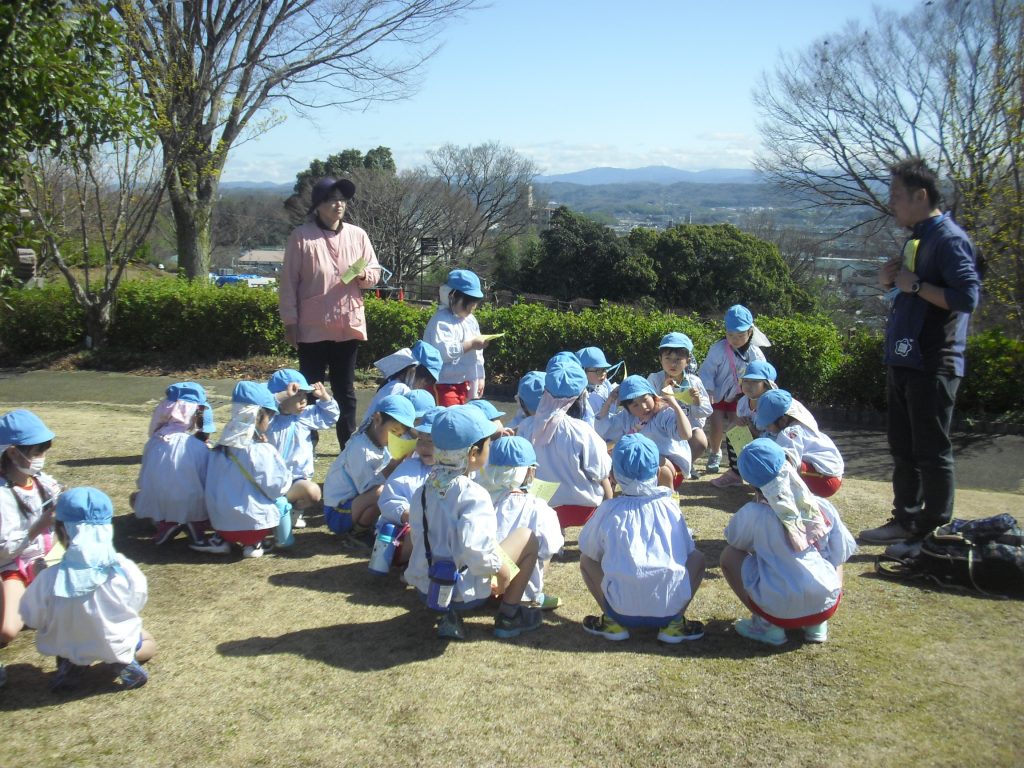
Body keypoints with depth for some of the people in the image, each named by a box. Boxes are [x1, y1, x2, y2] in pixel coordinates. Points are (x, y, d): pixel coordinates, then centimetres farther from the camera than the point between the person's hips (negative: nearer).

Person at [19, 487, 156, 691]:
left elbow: (32, 619, -11)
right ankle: (124, 660, -1)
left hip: (69, 646, 1)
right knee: (149, 643, 31)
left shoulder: (49, 579, -25)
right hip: (115, 644, -1)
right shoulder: (125, 570, -24)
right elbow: (136, 603, -7)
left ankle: (70, 663, 7)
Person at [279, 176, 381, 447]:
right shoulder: (302, 236, -5)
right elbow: (289, 282, -3)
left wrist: (364, 275, -11)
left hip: (348, 324, 3)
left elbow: (375, 271, 12)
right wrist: (289, 320, -5)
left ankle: (349, 445, 21)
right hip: (312, 327, -3)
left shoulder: (357, 235, 5)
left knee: (345, 389, 12)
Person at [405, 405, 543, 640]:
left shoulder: (426, 489, 0)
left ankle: (450, 615, 17)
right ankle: (508, 616, 12)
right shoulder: (472, 495, -22)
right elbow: (475, 547, -34)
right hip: (464, 592, -7)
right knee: (527, 537, 7)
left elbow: (418, 535, 9)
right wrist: (503, 570, -19)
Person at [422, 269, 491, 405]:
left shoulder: (470, 320, 12)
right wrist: (471, 344, -24)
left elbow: (477, 354, 19)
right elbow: (442, 352, -31)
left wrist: (479, 378, 17)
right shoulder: (441, 321, -16)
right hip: (443, 385, -9)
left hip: (464, 384, 9)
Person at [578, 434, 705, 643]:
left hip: (622, 609, 0)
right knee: (697, 557, 26)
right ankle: (675, 623, 11)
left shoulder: (609, 510, 3)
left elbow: (589, 550, 16)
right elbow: (687, 550, 19)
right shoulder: (669, 506, 6)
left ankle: (612, 622, 9)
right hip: (669, 608, 1)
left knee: (586, 560, 23)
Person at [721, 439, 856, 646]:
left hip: (780, 611, -3)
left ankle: (766, 625, 7)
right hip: (826, 606, 3)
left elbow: (733, 539, 12)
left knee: (729, 555, 13)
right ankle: (817, 625, 17)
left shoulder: (753, 513, -8)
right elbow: (840, 555, 10)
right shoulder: (823, 507, 0)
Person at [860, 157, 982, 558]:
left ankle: (936, 533, 9)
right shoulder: (916, 239, 15)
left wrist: (915, 285, -21)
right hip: (904, 360, 10)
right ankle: (906, 521, 28)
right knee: (903, 448, 16)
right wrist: (889, 280, 5)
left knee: (931, 451, -1)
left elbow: (967, 296, -24)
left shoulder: (949, 239, -15)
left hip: (932, 365, -10)